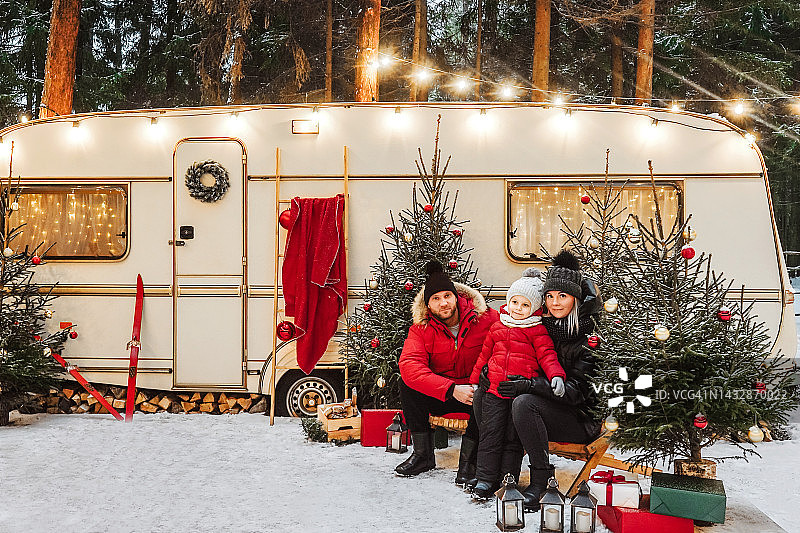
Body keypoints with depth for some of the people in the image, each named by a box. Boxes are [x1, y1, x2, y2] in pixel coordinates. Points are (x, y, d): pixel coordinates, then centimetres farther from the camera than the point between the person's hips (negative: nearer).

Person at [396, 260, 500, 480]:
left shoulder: (485, 318, -11)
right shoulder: (420, 329, -9)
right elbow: (409, 366, -25)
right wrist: (451, 389, -38)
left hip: (476, 390, -2)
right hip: (439, 398, 2)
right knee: (407, 382, -23)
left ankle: (468, 459, -19)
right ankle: (423, 454, -12)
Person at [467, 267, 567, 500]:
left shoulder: (537, 331, 2)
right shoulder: (497, 328, 13)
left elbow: (547, 355, -4)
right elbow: (484, 355, 21)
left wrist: (556, 375, -21)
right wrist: (474, 381, 21)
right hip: (494, 390, 3)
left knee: (513, 438, 3)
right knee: (490, 434, 2)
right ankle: (485, 479, 10)